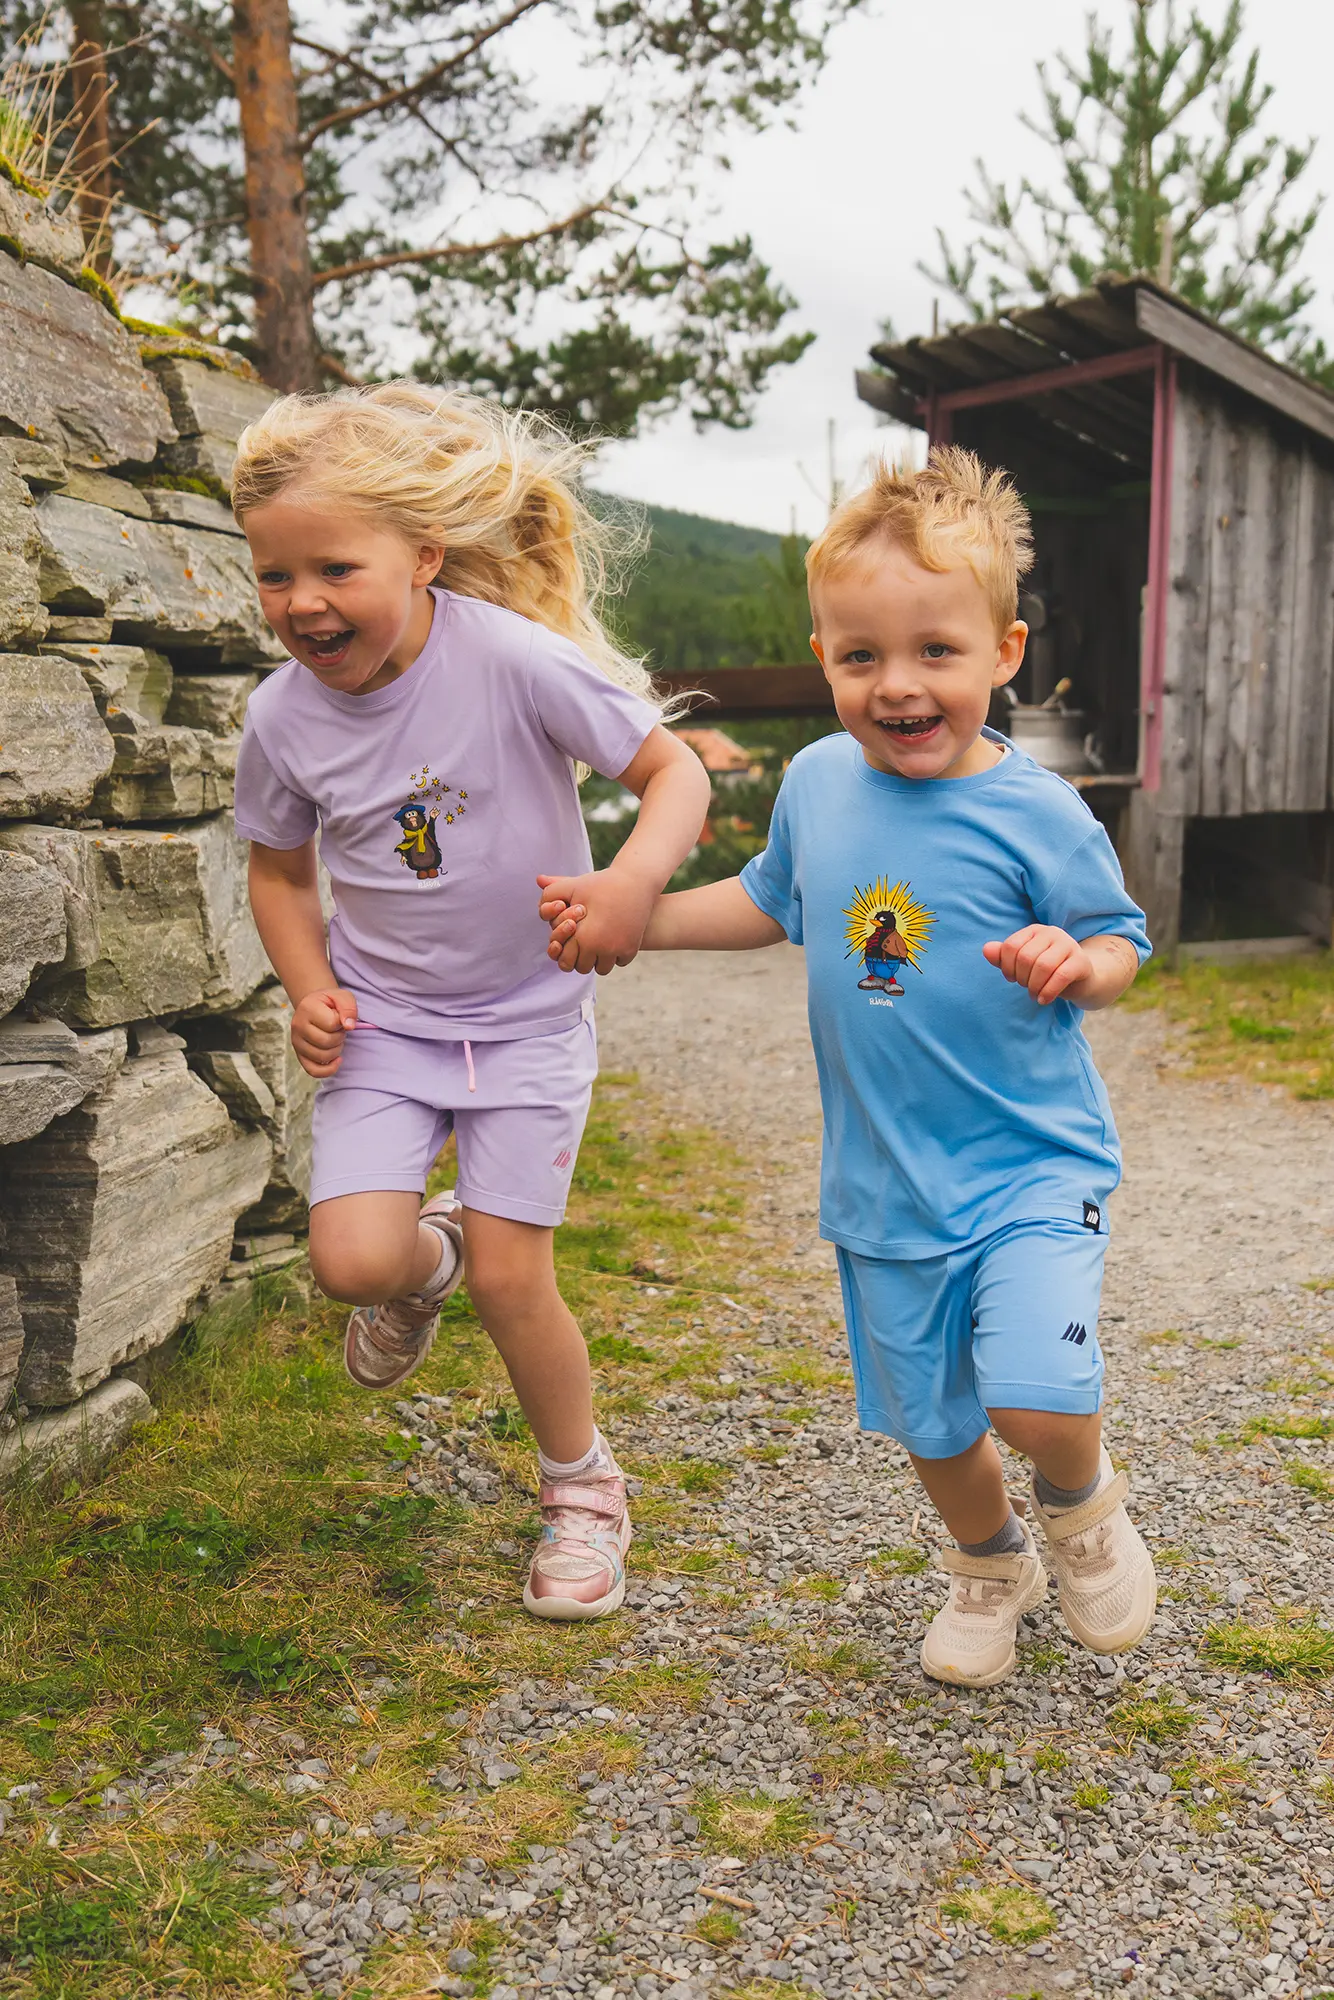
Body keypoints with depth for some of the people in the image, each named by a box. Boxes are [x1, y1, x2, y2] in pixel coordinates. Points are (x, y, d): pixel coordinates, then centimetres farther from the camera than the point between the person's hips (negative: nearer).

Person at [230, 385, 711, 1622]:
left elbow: (674, 770, -17)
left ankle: (583, 1486, 26)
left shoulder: (513, 658, -21)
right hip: (383, 1018, 3)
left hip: (526, 1014, -2)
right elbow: (280, 867, 8)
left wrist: (633, 878, -36)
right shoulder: (282, 717, -9)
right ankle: (425, 1259, 26)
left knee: (509, 1280, -2)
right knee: (351, 1260, -14)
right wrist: (310, 987, -8)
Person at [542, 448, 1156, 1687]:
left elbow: (1119, 943, -3)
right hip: (887, 1182, 4)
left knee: (1034, 1397, -20)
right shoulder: (818, 781, 0)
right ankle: (988, 1564, 46)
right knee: (929, 1421, 14)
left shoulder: (1035, 815, -13)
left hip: (1029, 1165, -4)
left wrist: (1076, 964, -26)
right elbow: (774, 899, 18)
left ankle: (1083, 1503, 18)